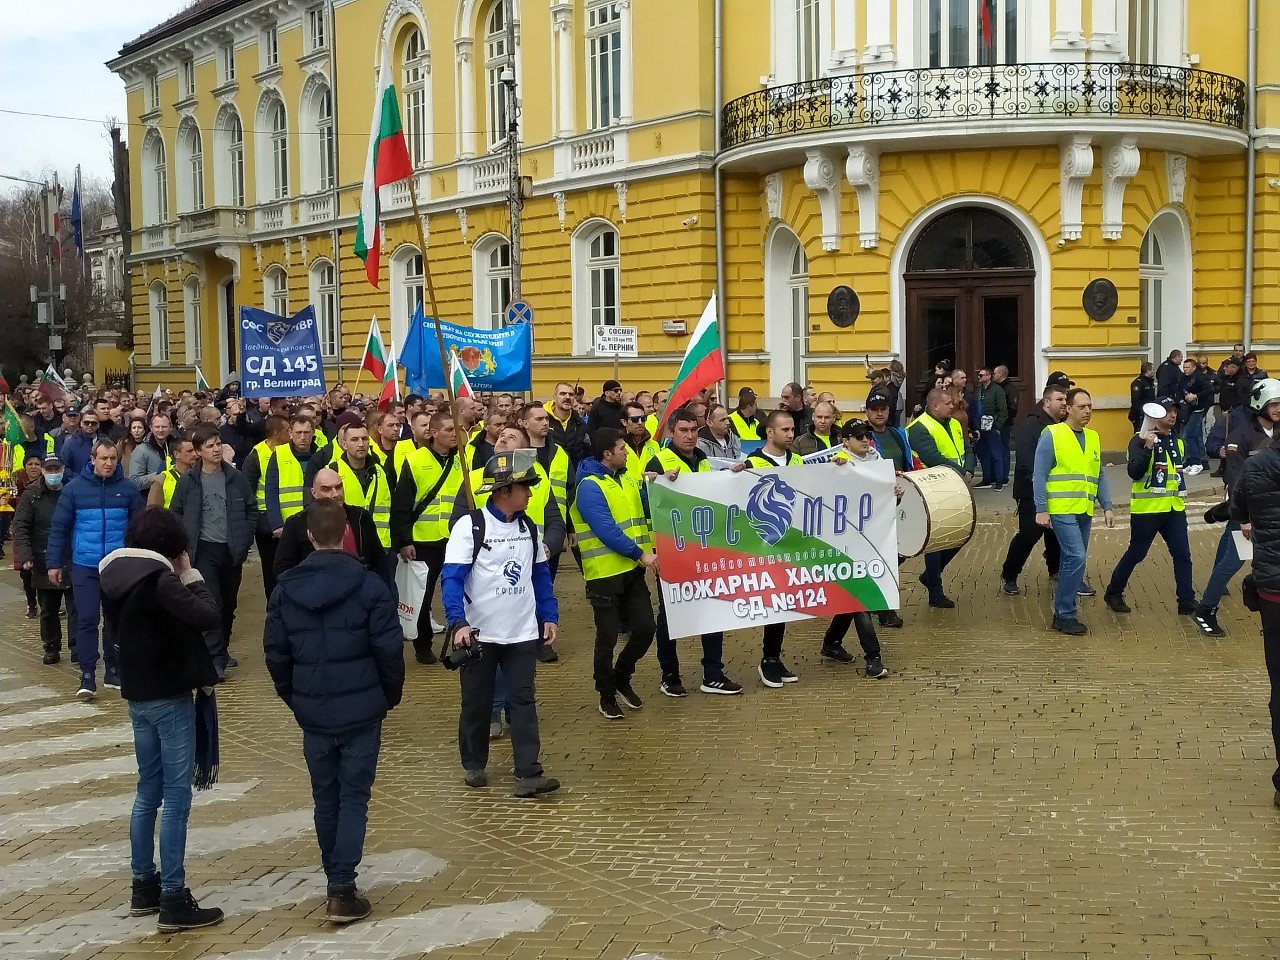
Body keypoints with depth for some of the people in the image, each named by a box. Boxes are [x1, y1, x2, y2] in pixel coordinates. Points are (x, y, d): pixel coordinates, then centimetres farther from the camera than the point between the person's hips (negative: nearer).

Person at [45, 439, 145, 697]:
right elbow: (59, 528, 3)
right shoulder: (75, 488, -1)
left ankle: (113, 672, 21)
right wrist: (54, 563, 1)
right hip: (85, 566, -1)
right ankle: (87, 677, 0)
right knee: (86, 619, -3)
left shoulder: (127, 489, 0)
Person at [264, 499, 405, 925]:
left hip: (313, 714, 3)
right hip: (362, 712, -3)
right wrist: (391, 695, 5)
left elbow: (276, 654, 4)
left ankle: (335, 883, 24)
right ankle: (342, 891, -2)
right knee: (354, 798, 3)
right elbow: (389, 649, -10)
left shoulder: (285, 589, 0)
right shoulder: (369, 585, -10)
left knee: (325, 798, 15)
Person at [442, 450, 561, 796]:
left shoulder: (528, 527, 7)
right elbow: (452, 578, -17)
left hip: (523, 634, 4)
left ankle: (528, 774, -4)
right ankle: (474, 765, 27)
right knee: (477, 702, 10)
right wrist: (458, 622, -30)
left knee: (523, 701, -2)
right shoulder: (470, 526, -11)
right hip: (479, 634, -4)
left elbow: (541, 575, 16)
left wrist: (549, 616, 9)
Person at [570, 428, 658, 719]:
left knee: (645, 628, 4)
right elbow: (606, 531, -21)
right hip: (605, 574, -7)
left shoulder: (625, 481, 14)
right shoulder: (589, 487, -13)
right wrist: (640, 553, -21)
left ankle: (622, 678, 27)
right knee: (608, 637, 2)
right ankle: (607, 695, 19)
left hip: (632, 571, 7)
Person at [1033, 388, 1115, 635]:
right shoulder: (1052, 435, -6)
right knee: (1076, 558, -15)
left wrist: (1107, 506, 9)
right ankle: (1065, 615, -5)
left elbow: (1099, 476, 17)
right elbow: (1039, 475, -8)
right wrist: (1041, 510, -12)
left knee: (1073, 560, 10)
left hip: (1084, 511, 7)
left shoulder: (1093, 438, 13)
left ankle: (1063, 611, 20)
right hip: (1062, 510, -7)